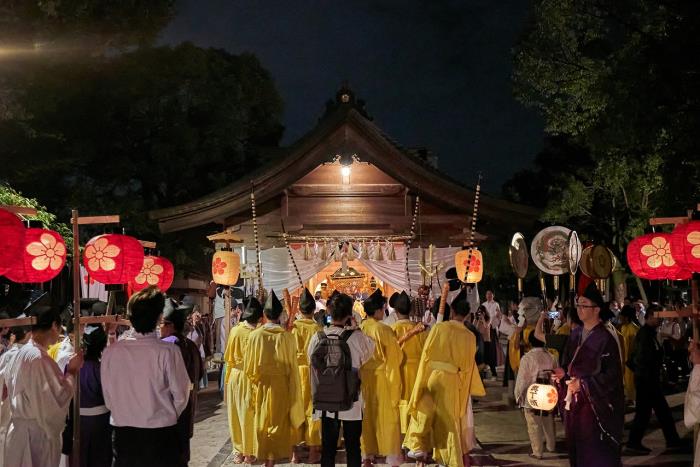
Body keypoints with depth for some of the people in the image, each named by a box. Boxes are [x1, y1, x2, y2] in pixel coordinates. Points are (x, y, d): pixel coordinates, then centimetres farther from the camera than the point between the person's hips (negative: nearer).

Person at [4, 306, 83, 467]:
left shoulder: (23, 352, 5)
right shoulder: (39, 358, -23)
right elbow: (57, 399, -25)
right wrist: (71, 371, -13)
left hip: (21, 428, 9)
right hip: (37, 432, -9)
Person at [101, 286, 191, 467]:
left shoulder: (111, 352, -7)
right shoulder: (169, 352, -15)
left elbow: (107, 395, 3)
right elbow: (181, 396, -7)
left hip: (123, 434, 3)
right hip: (161, 435, -2)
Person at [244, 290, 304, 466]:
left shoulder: (255, 335, -11)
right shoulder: (287, 336, -13)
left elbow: (248, 366, -4)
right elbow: (292, 367, -10)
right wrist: (294, 393, 0)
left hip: (261, 386, 1)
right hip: (281, 386, -1)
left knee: (263, 424, 18)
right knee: (278, 423, 12)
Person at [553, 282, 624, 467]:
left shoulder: (605, 339, -14)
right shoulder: (575, 335, 9)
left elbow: (612, 374, -16)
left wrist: (584, 384, -20)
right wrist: (563, 373, -4)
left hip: (595, 404, -7)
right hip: (575, 402, 7)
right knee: (577, 448, 12)